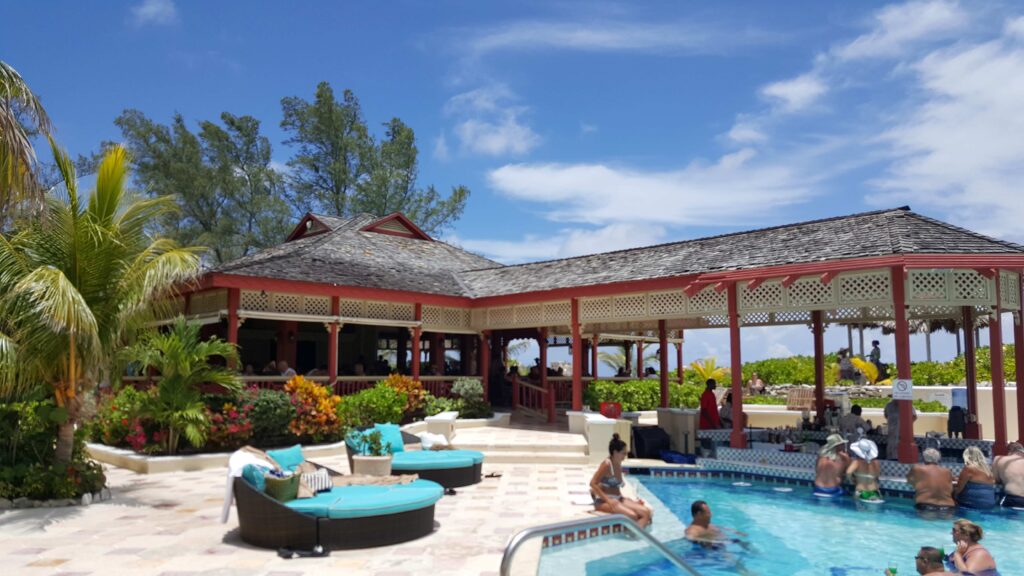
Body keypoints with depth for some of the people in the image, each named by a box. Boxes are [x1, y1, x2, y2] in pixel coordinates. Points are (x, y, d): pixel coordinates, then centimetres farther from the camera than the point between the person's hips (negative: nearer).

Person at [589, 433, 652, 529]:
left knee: (646, 512, -14)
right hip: (603, 501, -8)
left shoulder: (619, 465, 14)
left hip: (617, 499, 8)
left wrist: (632, 502, 9)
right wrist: (608, 500, -24)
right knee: (632, 516, -31)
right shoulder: (607, 464, -11)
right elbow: (593, 483, -18)